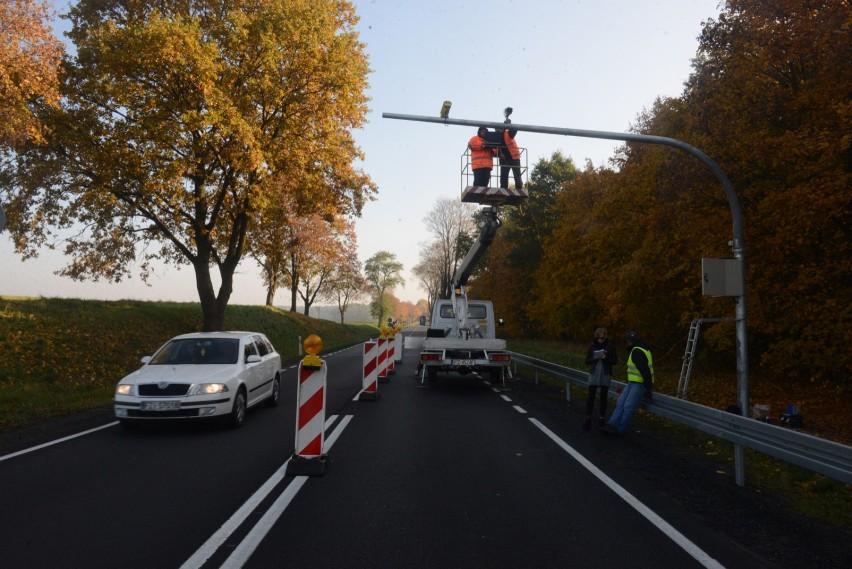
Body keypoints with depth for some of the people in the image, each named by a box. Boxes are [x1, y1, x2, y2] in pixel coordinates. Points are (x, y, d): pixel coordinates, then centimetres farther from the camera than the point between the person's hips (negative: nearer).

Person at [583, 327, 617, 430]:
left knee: (603, 397, 7)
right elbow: (587, 361, 1)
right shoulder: (592, 346, 0)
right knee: (591, 397, -3)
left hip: (605, 375, -1)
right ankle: (588, 420, 3)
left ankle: (601, 419, 19)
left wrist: (605, 358, -19)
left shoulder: (610, 346, -4)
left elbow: (615, 361, -2)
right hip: (594, 375, 1)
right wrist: (595, 358, -18)